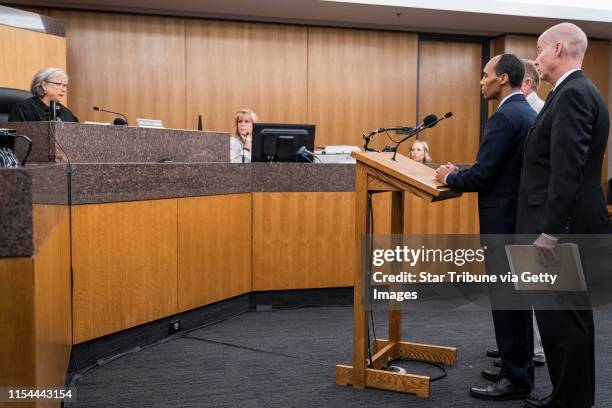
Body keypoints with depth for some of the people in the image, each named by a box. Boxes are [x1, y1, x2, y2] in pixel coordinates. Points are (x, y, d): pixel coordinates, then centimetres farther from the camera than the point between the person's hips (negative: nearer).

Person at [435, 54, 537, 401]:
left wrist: (449, 178, -3)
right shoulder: (528, 113, 13)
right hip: (520, 214, 10)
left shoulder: (506, 116, -18)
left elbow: (483, 174, -21)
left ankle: (516, 380, 7)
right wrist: (461, 171, 14)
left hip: (504, 218, -10)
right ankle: (519, 367, 27)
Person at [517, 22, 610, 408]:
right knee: (568, 315, 17)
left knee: (562, 318, -2)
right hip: (567, 225, 11)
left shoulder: (573, 93, -15)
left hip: (564, 229, -11)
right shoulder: (577, 91, 16)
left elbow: (567, 171, -23)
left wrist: (549, 231, -23)